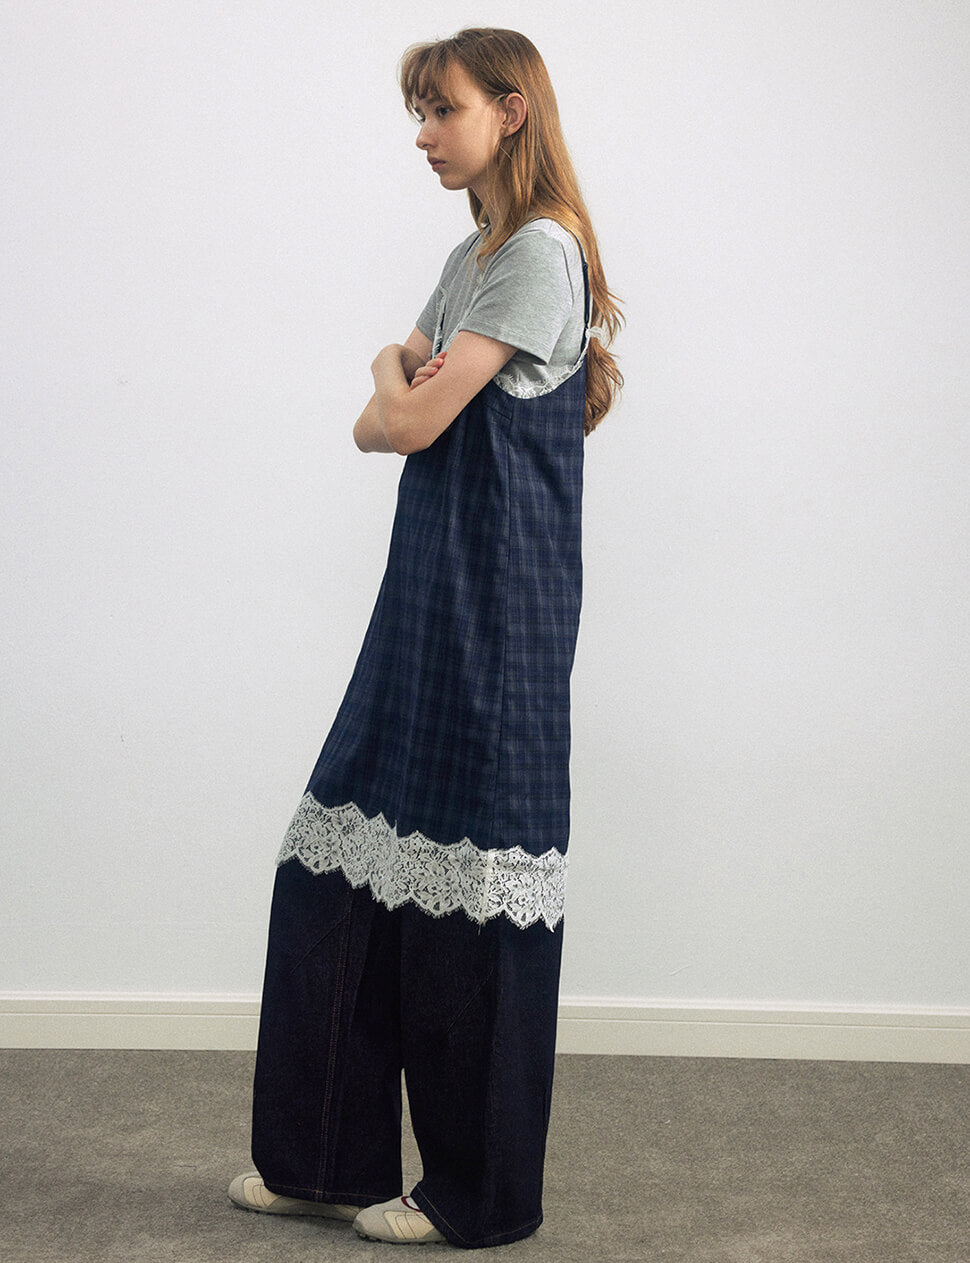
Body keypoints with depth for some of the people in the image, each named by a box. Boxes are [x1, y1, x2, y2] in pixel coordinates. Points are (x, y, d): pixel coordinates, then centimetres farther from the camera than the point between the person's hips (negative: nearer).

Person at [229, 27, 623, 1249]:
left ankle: (477, 1194, 14)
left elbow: (409, 421, -16)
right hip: (430, 595, 9)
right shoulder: (473, 257, 18)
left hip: (496, 609, -9)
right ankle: (325, 1158, 21)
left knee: (465, 885, -1)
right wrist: (410, 376, -3)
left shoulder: (542, 253, -12)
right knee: (342, 869, 9)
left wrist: (402, 380, 6)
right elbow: (378, 421, 18)